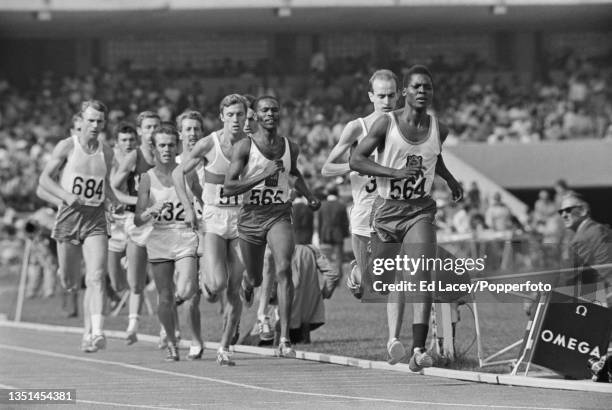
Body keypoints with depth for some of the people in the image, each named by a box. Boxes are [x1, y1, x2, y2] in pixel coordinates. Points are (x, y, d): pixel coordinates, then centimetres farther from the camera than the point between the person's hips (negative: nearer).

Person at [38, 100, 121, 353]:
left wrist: (114, 202, 4)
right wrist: (66, 196, -17)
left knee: (96, 277, -16)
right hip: (69, 216, -1)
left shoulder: (107, 153, 8)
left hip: (95, 220, 1)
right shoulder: (67, 147, -3)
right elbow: (44, 179, -1)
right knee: (69, 283, 8)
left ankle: (93, 333, -21)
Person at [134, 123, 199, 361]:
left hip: (185, 237, -1)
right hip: (159, 238, 1)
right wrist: (150, 212, -20)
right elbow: (138, 221, 0)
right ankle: (171, 344, 19)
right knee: (165, 299, 2)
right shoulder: (148, 179, 2)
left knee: (185, 292, -22)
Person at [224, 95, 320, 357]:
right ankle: (247, 281, 56)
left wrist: (309, 196, 17)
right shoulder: (245, 146, -9)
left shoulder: (290, 148, 4)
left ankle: (284, 340, -23)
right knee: (255, 279, 13)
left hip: (279, 215, 1)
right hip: (251, 216, -1)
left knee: (284, 270, -22)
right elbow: (228, 188, -16)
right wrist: (264, 174, -23)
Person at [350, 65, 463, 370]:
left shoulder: (438, 130, 3)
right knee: (392, 280, 8)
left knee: (422, 274, -18)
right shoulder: (386, 124, -8)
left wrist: (450, 180, 19)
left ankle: (419, 349, -24)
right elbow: (355, 160, -12)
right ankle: (394, 338, 26)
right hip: (387, 208, -1)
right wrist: (396, 173, -21)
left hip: (420, 210, 1)